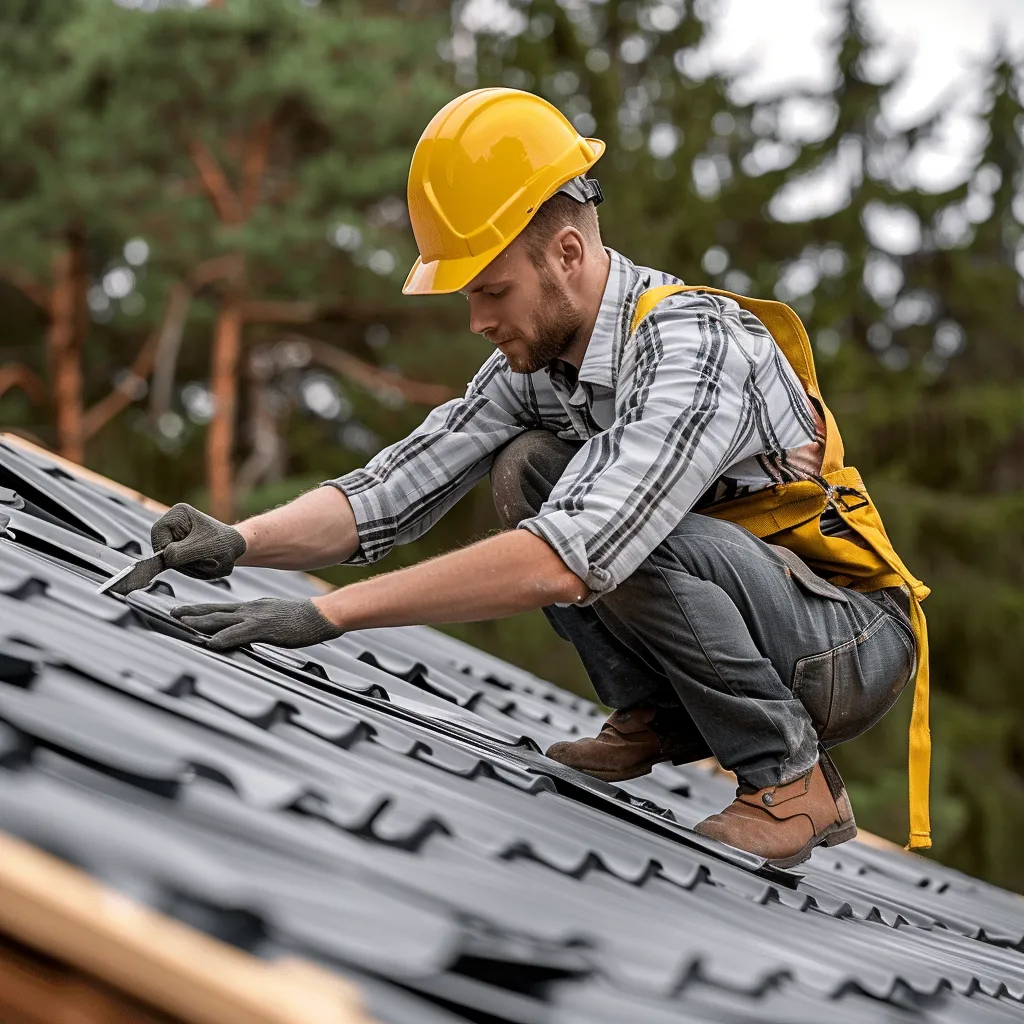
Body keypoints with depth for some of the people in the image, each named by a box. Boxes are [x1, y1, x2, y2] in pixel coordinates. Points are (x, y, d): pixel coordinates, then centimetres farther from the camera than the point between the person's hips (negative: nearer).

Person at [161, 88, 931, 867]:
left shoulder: (694, 348, -30)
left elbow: (568, 560, -41)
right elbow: (399, 486, -6)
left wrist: (329, 612, -41)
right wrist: (239, 542, -24)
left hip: (852, 646, -7)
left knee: (627, 535, -33)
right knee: (527, 470, -10)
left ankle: (793, 779, -14)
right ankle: (659, 718, 2)